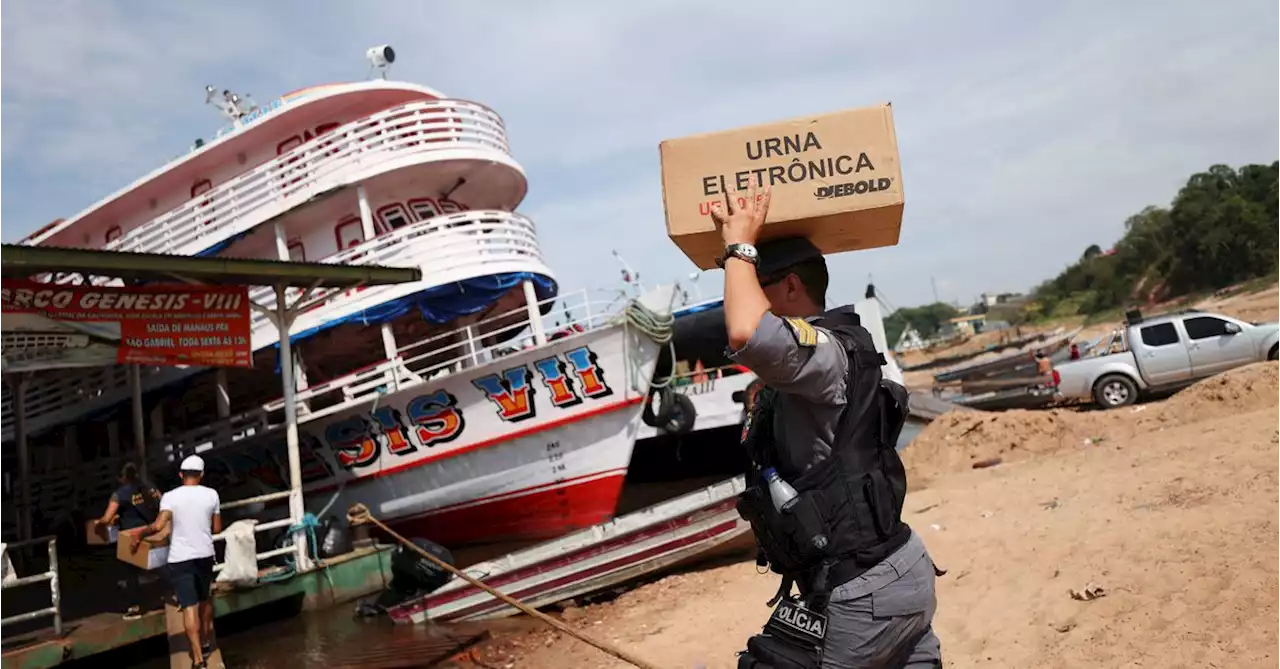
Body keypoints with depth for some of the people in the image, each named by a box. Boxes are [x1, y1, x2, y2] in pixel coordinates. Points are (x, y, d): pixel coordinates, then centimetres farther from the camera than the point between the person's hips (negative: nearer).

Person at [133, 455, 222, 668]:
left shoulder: (170, 496, -9)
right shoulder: (211, 494, -1)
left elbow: (158, 526, -19)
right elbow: (217, 528, 5)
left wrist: (140, 534, 0)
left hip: (180, 559, -3)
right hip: (205, 555, 3)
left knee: (189, 606, -3)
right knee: (205, 599, 23)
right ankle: (206, 643, 38)